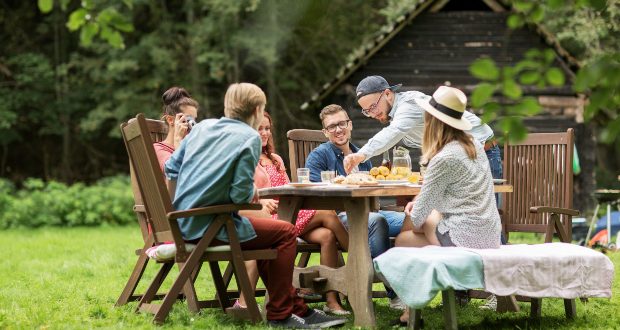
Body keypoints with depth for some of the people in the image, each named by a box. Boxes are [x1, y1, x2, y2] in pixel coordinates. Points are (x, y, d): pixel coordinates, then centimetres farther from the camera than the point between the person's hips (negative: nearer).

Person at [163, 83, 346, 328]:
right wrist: (253, 193, 4)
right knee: (287, 232, 3)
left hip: (184, 222, 8)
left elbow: (170, 168, 11)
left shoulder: (203, 126, 10)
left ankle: (298, 310, 27)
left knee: (265, 231, 25)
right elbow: (241, 194, -17)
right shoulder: (249, 138, -10)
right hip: (208, 226, -8)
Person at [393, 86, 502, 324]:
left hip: (466, 240, -8)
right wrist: (418, 203, 12)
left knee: (403, 240, 9)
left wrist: (414, 220, 10)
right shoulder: (473, 145, 8)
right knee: (425, 217, 25)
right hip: (489, 235, 8)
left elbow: (423, 206, -11)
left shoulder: (444, 159, -19)